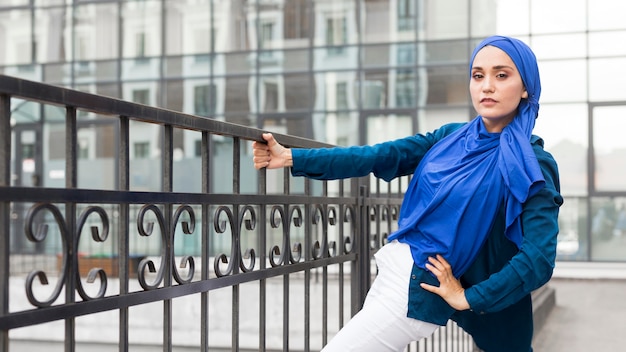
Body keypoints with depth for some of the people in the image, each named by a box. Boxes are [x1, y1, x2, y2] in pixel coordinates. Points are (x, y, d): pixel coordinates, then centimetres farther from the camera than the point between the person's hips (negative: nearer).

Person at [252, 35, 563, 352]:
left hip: (418, 289, -7)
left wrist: (468, 298, -14)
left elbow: (539, 259, -19)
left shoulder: (532, 166, -12)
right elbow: (379, 157, 3)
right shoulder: (454, 137, 6)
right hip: (394, 271, 7)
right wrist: (292, 158, -1)